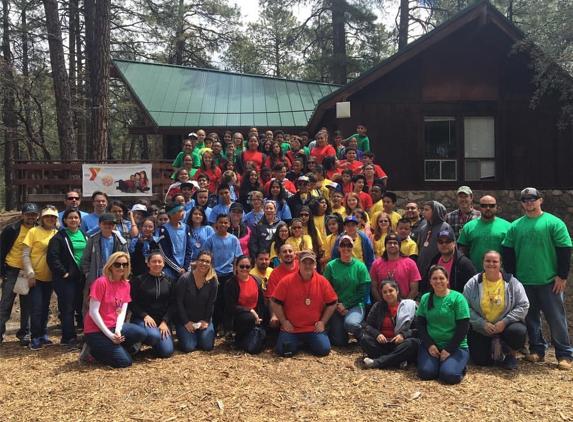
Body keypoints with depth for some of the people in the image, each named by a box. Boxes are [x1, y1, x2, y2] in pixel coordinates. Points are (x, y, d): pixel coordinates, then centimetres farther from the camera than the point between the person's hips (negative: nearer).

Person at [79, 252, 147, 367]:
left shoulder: (126, 285, 4)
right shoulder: (101, 282, -16)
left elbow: (122, 311, 2)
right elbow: (93, 312, -18)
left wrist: (118, 331, -16)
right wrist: (110, 335, -19)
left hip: (114, 327, 7)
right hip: (96, 331, -7)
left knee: (141, 333, -20)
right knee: (125, 362, -15)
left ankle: (112, 348, 1)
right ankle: (92, 351, 5)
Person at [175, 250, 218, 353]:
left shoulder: (213, 280, -7)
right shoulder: (185, 278, -15)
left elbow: (211, 303, -2)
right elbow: (179, 302, -12)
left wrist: (206, 320, -8)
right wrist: (186, 322, -13)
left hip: (204, 319, 2)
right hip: (185, 319, -2)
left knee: (207, 346, -11)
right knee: (188, 347, -15)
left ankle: (199, 335, 23)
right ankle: (183, 334, 19)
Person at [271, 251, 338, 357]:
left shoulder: (322, 281, -3)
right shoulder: (287, 281, -7)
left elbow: (332, 303, 5)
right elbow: (275, 303, -2)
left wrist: (323, 322, 0)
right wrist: (284, 321, -3)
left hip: (314, 328, 1)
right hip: (291, 328, 0)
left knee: (324, 350, -17)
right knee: (283, 351, -16)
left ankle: (308, 342, 18)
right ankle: (296, 341, 19)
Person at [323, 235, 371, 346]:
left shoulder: (360, 266, -2)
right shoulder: (331, 265, -2)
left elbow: (362, 291, -4)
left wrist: (345, 304, -11)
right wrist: (337, 305, -11)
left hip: (355, 305, -1)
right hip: (336, 306, 1)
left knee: (351, 324, -34)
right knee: (339, 342, -8)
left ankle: (361, 337, 1)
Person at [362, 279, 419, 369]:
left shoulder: (410, 306, 0)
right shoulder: (377, 306, 7)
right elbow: (368, 326, 5)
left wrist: (403, 335, -21)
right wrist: (377, 334, -16)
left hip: (400, 344, -1)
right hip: (382, 343, 2)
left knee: (414, 343, -32)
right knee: (365, 340, -25)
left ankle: (377, 362, -31)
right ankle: (399, 360, -30)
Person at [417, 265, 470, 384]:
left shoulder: (457, 298, -8)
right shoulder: (425, 298, 3)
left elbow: (463, 328, -10)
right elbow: (421, 325, 5)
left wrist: (449, 350, -13)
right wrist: (429, 345, -9)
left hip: (456, 347, -2)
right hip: (431, 345, 3)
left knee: (449, 375, -25)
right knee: (425, 372, -20)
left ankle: (459, 364, 9)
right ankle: (437, 361, 13)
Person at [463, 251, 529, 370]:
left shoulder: (512, 282, -7)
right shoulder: (473, 283, -6)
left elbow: (523, 306, -8)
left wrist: (504, 321, -19)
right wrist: (483, 323, -20)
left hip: (506, 325, 0)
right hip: (480, 329, 1)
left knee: (518, 332, -34)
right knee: (480, 360, -11)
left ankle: (511, 355, 0)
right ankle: (493, 349, 27)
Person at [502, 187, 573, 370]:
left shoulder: (554, 222, -3)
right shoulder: (515, 226, 8)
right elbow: (507, 251, 10)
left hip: (549, 281, -4)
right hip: (523, 282, 4)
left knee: (556, 318, 0)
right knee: (531, 318, 11)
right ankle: (537, 350, 23)